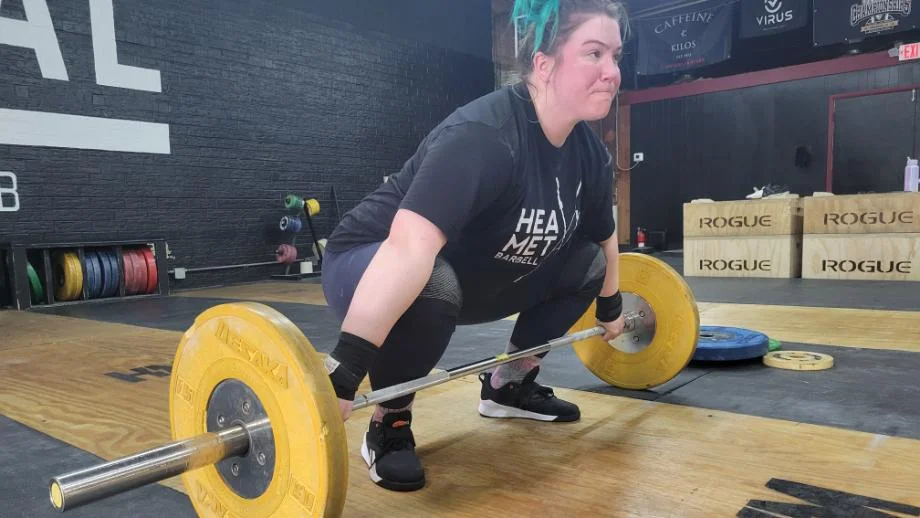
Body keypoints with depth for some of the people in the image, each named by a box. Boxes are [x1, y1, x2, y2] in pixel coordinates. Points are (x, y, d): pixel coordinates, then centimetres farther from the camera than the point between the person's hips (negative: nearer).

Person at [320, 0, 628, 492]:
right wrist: (343, 374, -49)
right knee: (432, 285, -40)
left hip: (475, 277, 8)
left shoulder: (589, 153, -7)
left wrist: (610, 308, 21)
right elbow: (410, 248, -45)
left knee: (587, 262, 1)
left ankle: (508, 385, 13)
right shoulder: (484, 135, -33)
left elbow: (604, 238, 11)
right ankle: (388, 425, -12)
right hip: (369, 266, -7)